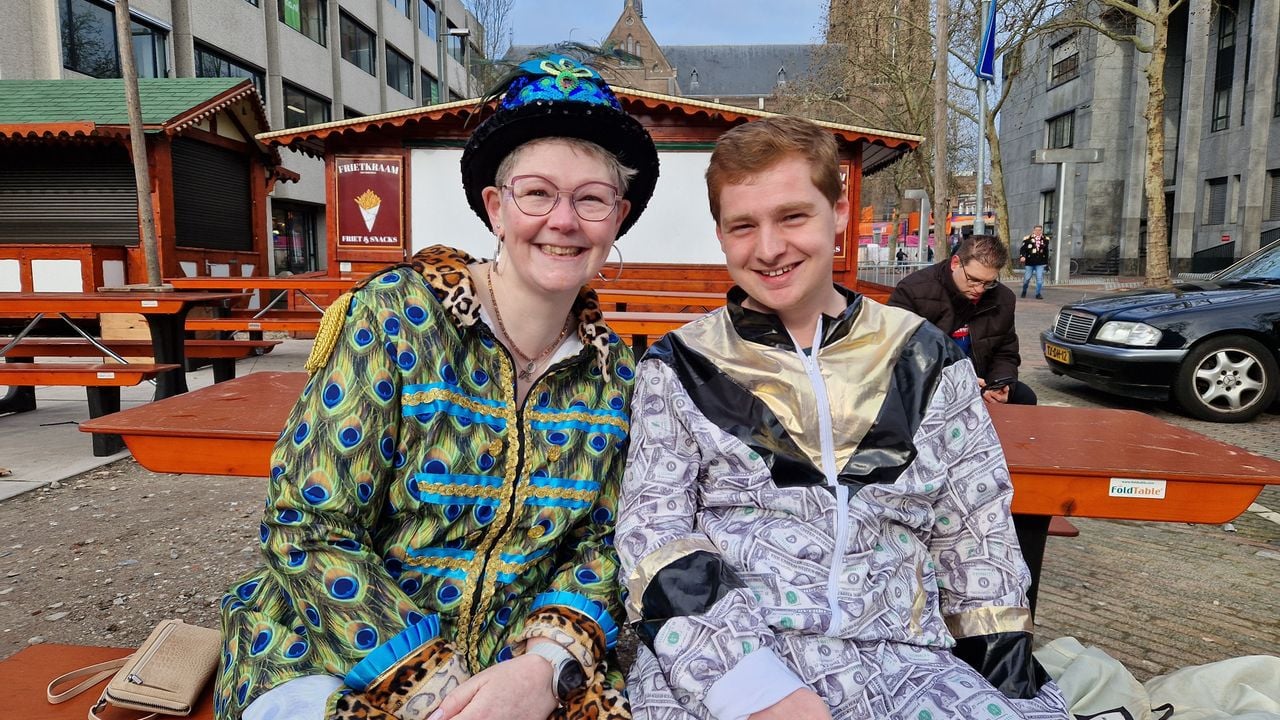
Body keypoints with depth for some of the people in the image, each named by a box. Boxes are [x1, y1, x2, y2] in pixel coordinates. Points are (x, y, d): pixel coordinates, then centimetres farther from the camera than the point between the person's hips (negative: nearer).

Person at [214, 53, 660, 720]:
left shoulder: (614, 371, -1)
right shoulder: (394, 317, -13)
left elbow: (599, 544, 2)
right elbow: (306, 530, -13)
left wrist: (545, 665, -15)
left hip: (521, 666, 2)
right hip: (339, 658, -1)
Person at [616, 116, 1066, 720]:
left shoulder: (925, 360, 9)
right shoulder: (680, 368, 5)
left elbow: (978, 540, 13)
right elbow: (652, 529, -3)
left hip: (899, 660, 3)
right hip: (714, 662, -2)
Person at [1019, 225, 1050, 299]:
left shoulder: (1045, 240, 6)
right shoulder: (1027, 239, -4)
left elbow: (1046, 251, 13)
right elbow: (1022, 249, -6)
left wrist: (1046, 261, 15)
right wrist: (1022, 256, -24)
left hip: (1040, 263, 2)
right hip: (1029, 262, -2)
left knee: (1040, 278, -6)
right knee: (1027, 278, 7)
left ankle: (1038, 294, 3)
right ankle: (1024, 291, 31)